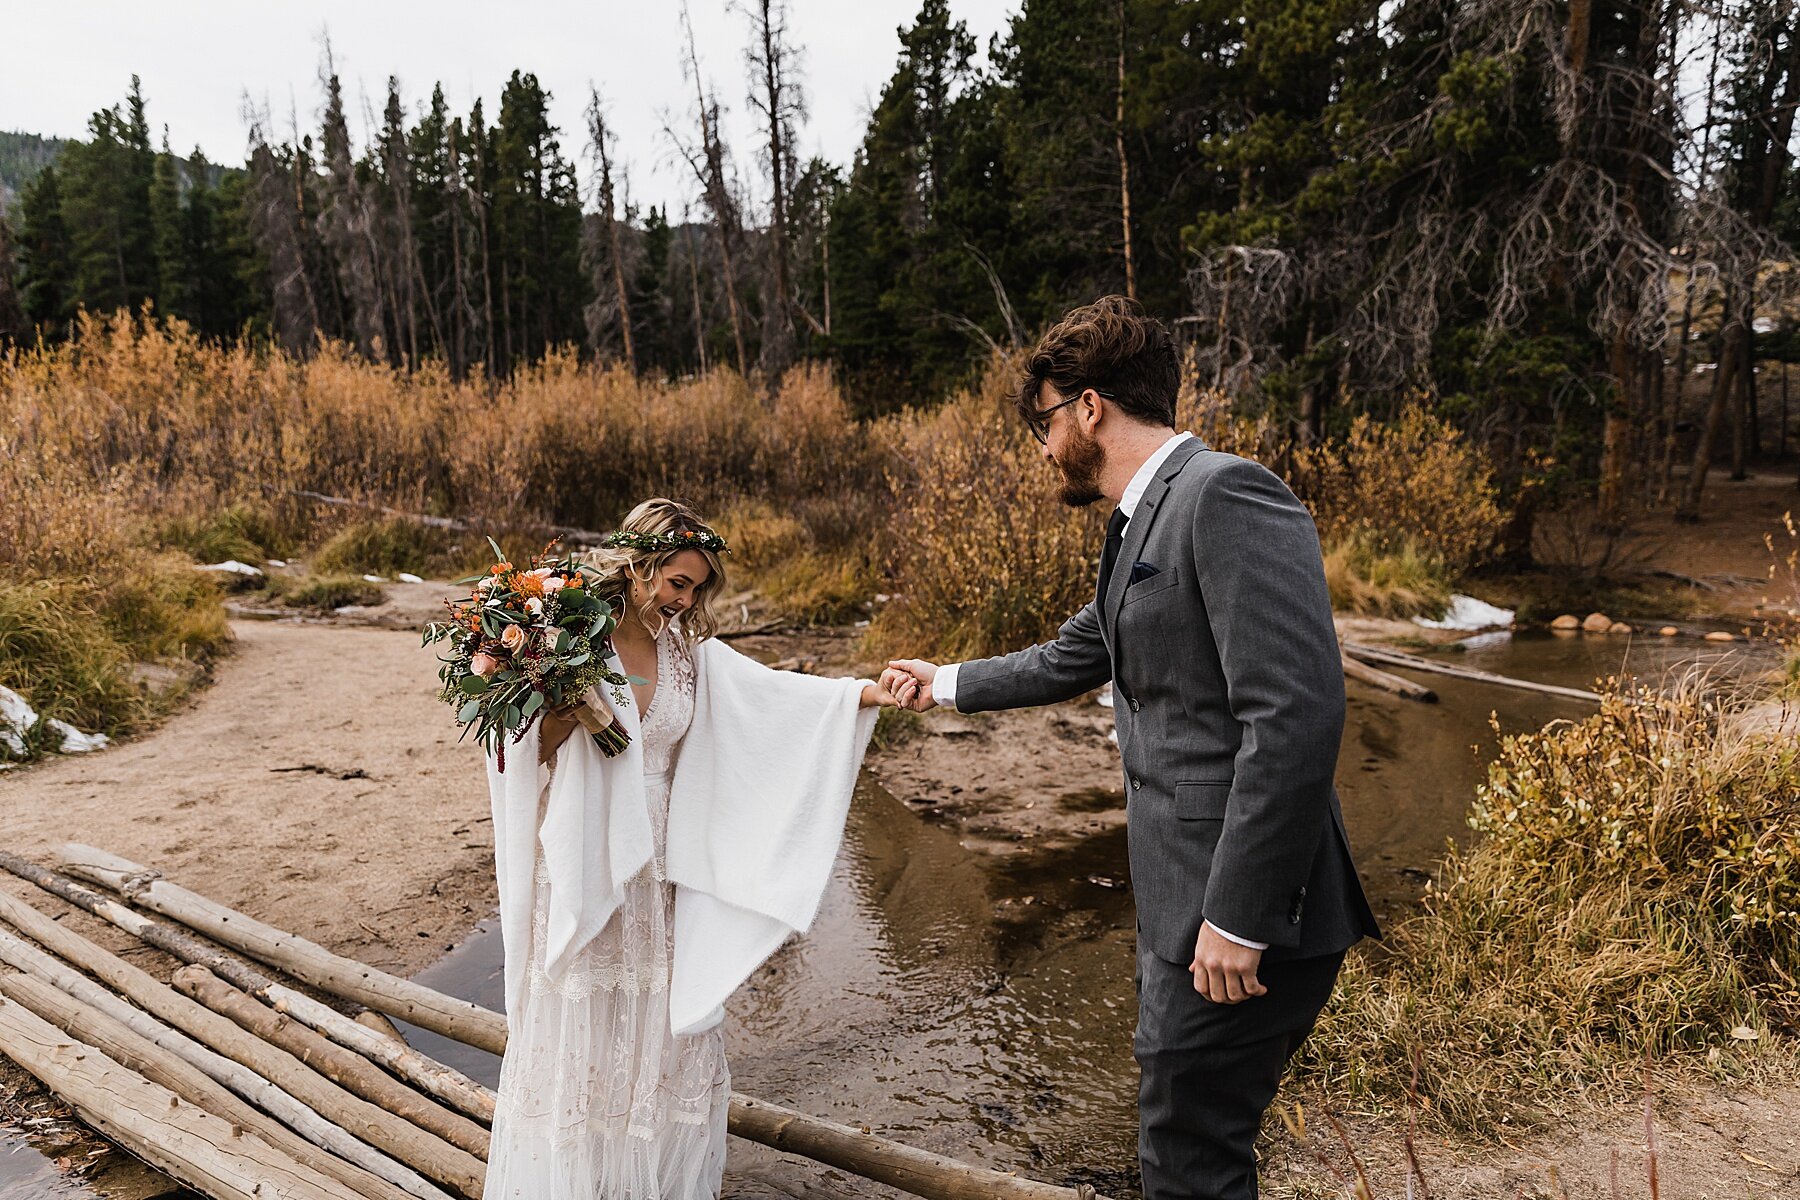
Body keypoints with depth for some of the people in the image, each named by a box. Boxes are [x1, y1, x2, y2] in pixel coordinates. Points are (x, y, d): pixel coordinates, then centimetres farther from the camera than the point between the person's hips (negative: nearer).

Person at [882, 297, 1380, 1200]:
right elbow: (1071, 659, 29)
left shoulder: (1226, 496, -17)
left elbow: (1296, 714, -25)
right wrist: (945, 685, 39)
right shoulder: (1143, 521, 14)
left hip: (1244, 909, -9)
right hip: (1187, 899, 9)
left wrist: (1240, 917, -23)